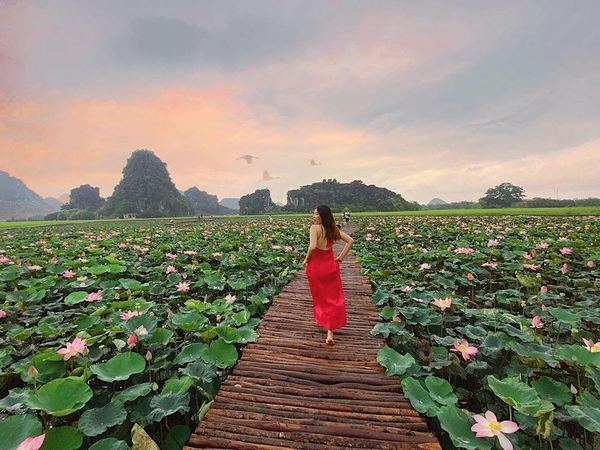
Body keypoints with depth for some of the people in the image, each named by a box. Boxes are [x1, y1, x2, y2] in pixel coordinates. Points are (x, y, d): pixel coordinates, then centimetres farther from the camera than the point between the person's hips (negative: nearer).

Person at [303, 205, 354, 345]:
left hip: (315, 266, -3)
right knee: (333, 298, 9)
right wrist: (340, 257, 4)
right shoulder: (333, 228, 2)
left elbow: (312, 247, -29)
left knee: (319, 297, 20)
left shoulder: (315, 227, -16)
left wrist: (306, 259, -11)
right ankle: (330, 333, 6)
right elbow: (350, 241, 3)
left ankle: (322, 321, 40)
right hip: (330, 266, 4)